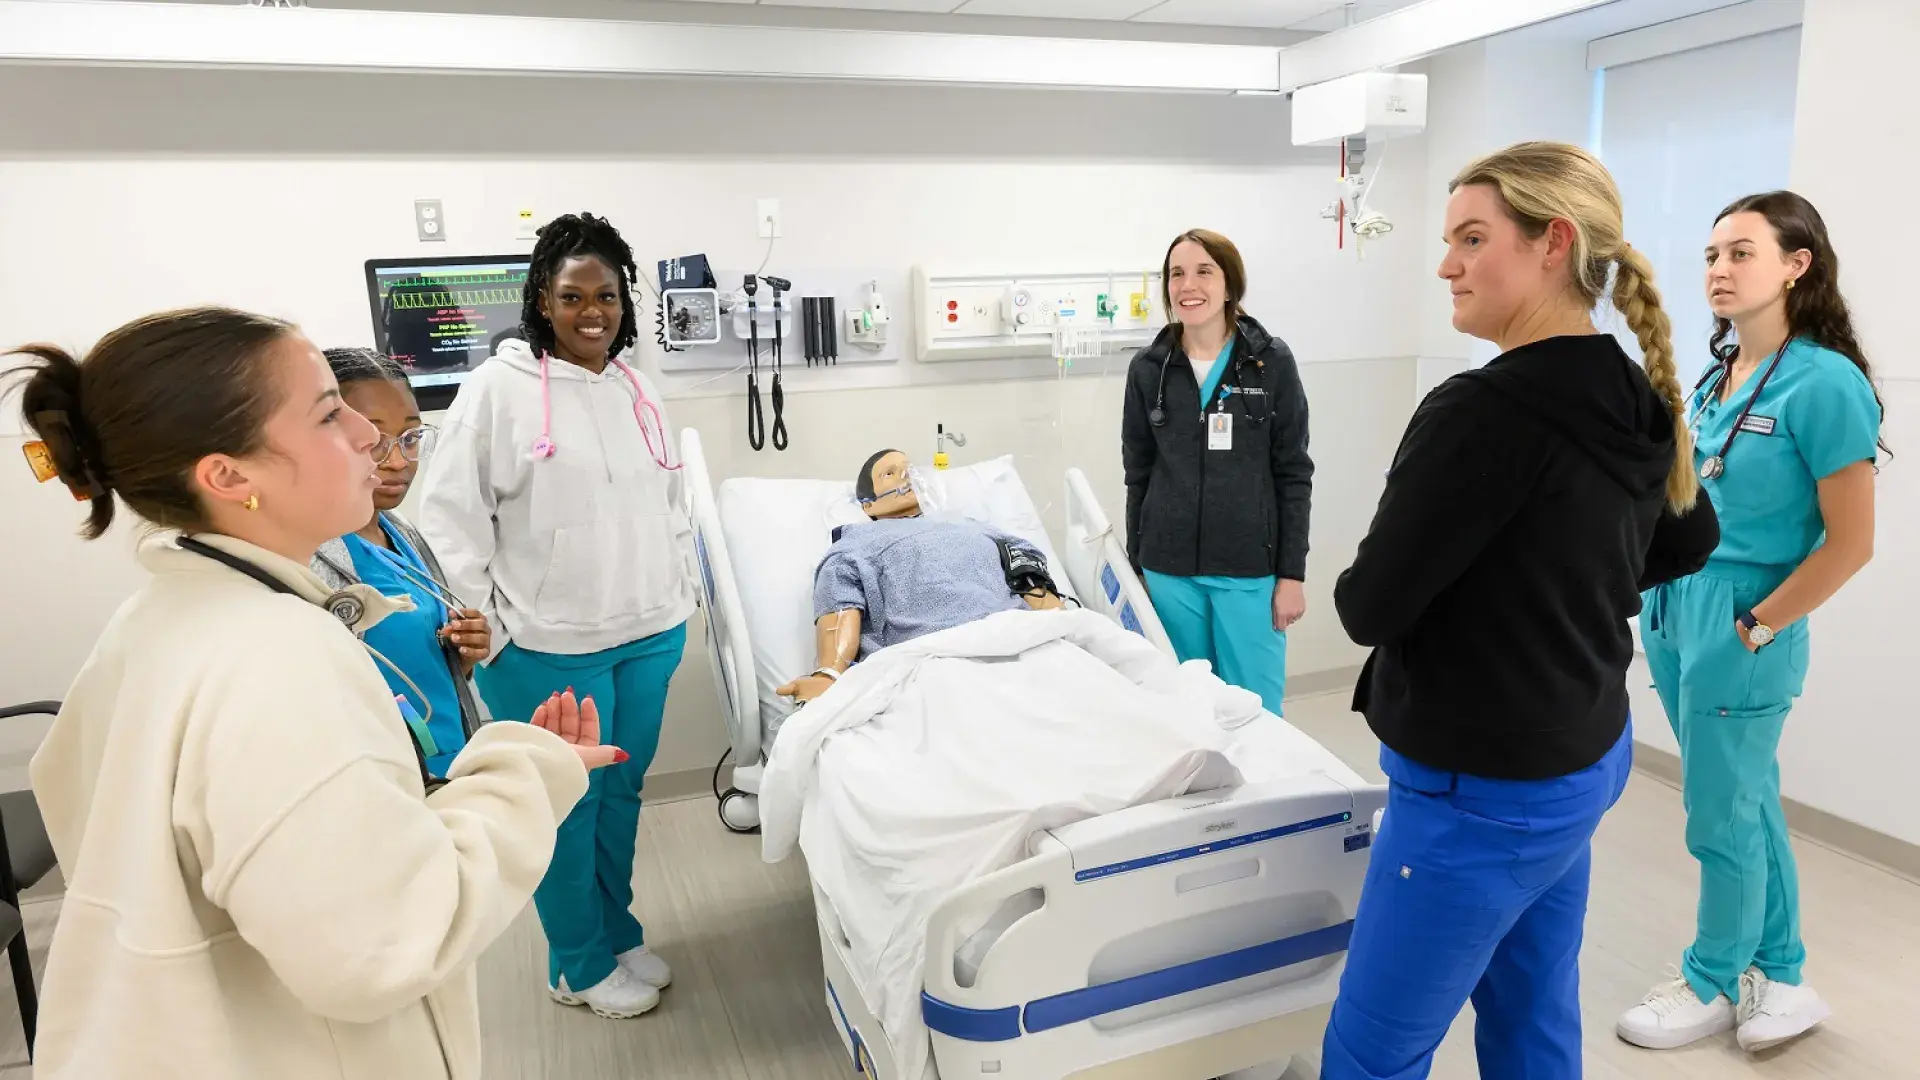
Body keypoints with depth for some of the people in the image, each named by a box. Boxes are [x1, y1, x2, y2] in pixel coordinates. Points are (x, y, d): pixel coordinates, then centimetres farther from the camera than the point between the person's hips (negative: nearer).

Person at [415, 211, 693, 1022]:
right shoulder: (498, 387, -9)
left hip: (649, 636, 5)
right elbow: (449, 508, -8)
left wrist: (680, 594, 12)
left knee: (623, 792, 18)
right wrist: (489, 625, -10)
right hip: (549, 648, -5)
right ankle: (581, 964, 27)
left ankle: (619, 933, 36)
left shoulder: (637, 388, 8)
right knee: (568, 805, 8)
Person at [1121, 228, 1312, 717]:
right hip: (1169, 570, 2)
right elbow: (1138, 474, 7)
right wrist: (1136, 568, 7)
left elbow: (1293, 474, -1)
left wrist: (1292, 572, -5)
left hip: (1250, 570, -2)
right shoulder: (1148, 368, 2)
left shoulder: (1271, 361, -3)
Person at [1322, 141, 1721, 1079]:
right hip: (1583, 757, 9)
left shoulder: (1483, 413, -25)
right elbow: (1690, 540, 21)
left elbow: (1370, 606, -20)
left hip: (1484, 790, -9)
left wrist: (1376, 588, 1)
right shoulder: (1636, 402, 3)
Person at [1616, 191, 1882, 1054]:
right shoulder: (1715, 376, 6)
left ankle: (1713, 987, 29)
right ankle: (1781, 981, 35)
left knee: (1722, 820, 8)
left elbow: (1849, 544, -15)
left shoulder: (1824, 382, -17)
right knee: (1750, 803, 19)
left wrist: (1756, 629, -13)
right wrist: (1665, 601, 10)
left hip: (1739, 630, -7)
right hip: (1673, 610, 8)